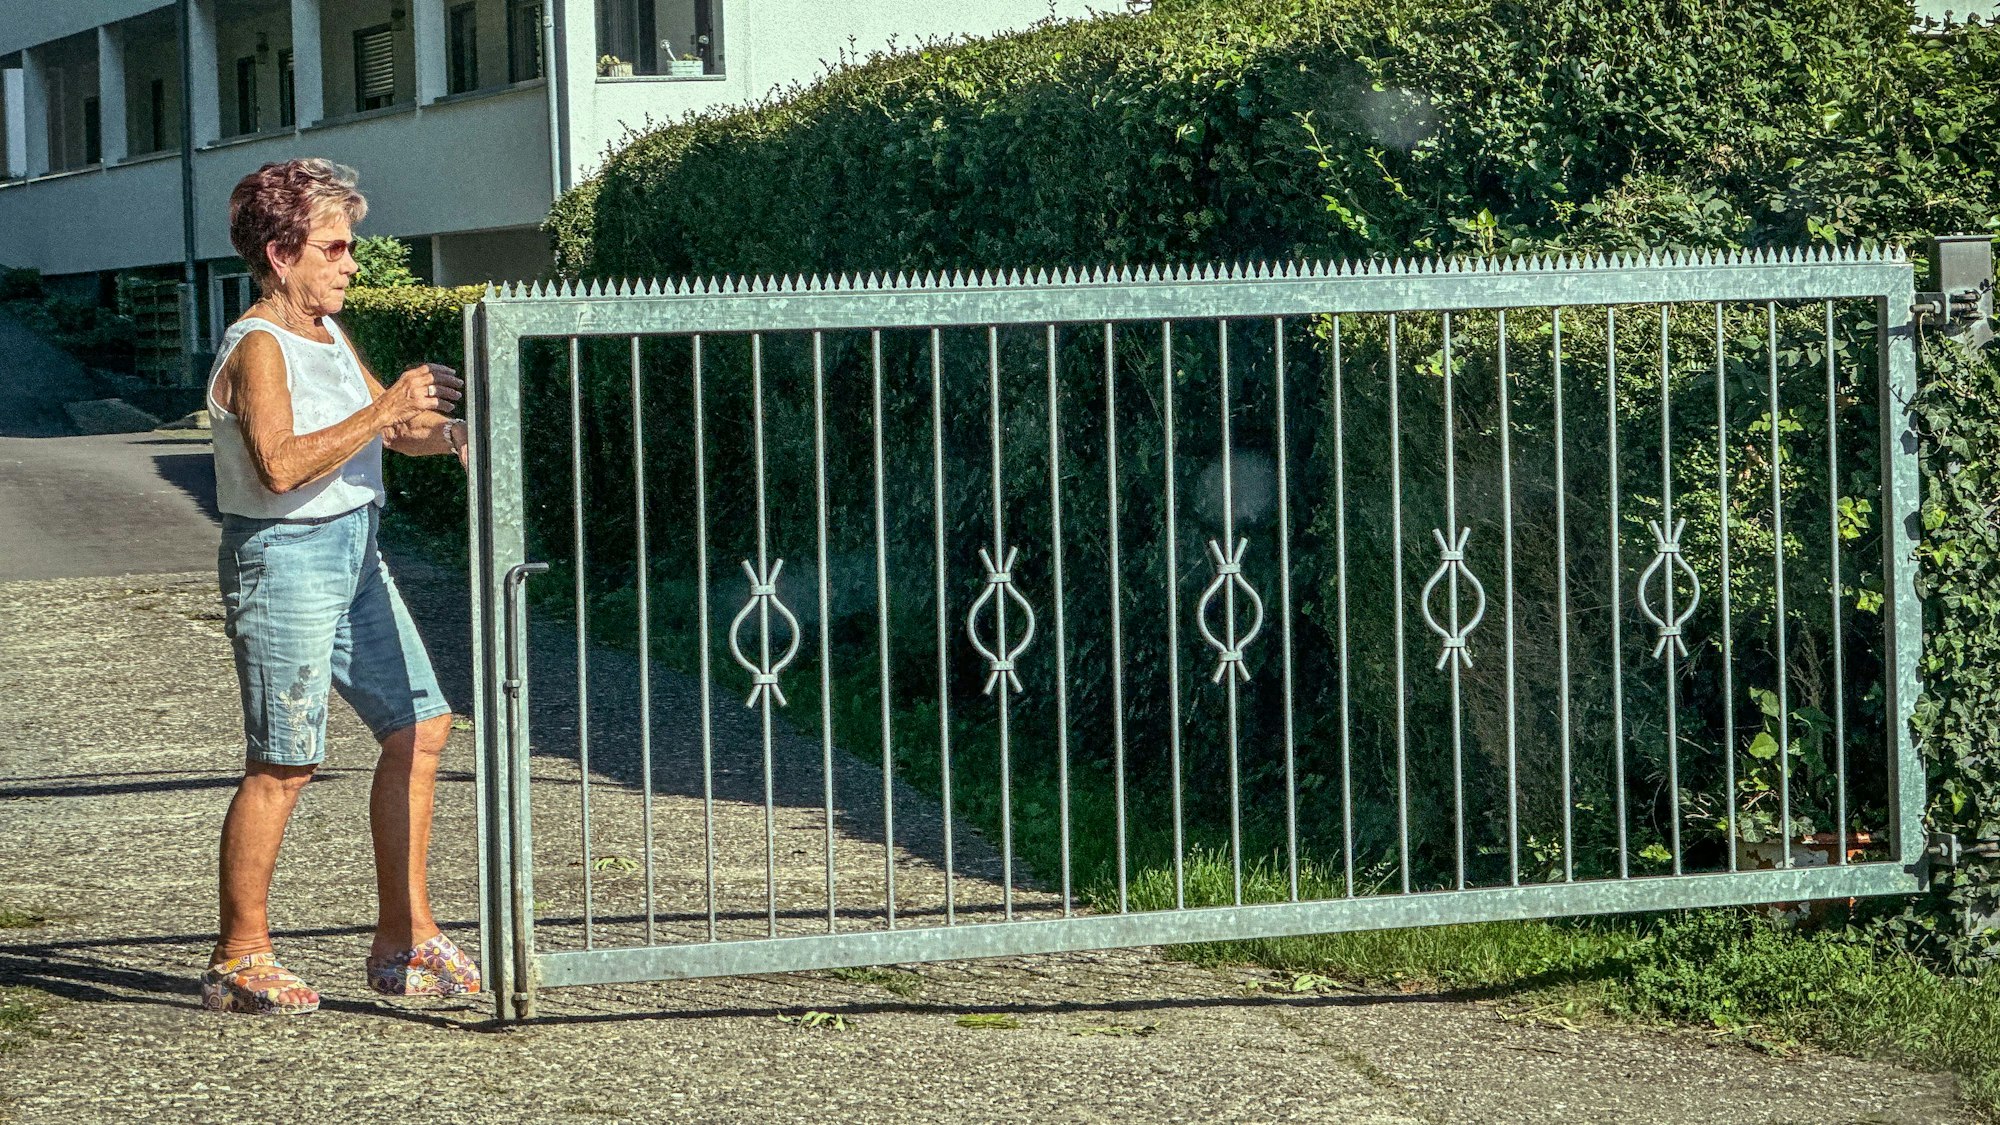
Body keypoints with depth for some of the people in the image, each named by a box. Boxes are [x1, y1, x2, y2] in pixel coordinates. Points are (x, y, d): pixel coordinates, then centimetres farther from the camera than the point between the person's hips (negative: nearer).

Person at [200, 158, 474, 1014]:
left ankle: (403, 941, 16)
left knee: (418, 726, 9)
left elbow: (390, 426, 22)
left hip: (353, 556, 10)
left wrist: (445, 431, 1)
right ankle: (239, 960, 4)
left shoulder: (327, 334, 13)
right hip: (284, 559, -10)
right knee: (282, 765, -6)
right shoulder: (257, 347, -15)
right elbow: (281, 465, -28)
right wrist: (384, 410, -27)